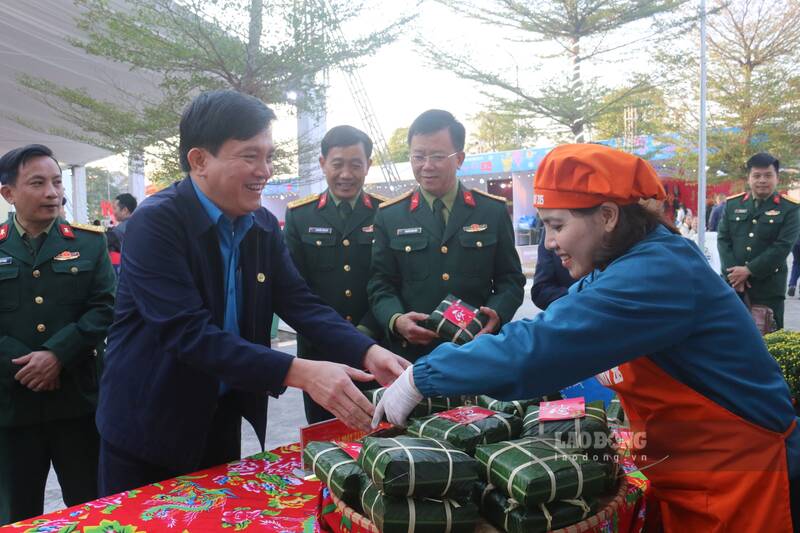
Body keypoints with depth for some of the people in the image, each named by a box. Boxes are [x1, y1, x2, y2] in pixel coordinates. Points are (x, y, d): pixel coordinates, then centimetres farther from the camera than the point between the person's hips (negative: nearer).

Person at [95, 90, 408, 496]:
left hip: (223, 417, 6)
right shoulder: (155, 223, -22)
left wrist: (368, 353, -22)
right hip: (150, 426, -6)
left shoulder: (264, 226, -1)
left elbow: (301, 303, -5)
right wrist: (299, 372, -37)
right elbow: (189, 333, -30)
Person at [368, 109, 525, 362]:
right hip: (411, 354, 0)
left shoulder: (493, 211, 2)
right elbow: (381, 284, 1)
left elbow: (510, 278, 4)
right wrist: (396, 320, -18)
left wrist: (497, 313, -16)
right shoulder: (389, 216, 2)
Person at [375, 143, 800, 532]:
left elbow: (542, 345, -34)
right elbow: (547, 330, 5)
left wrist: (423, 378, -27)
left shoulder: (659, 273, -27)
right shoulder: (628, 267, 2)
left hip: (736, 475, -8)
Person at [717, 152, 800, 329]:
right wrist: (734, 273, -10)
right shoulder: (732, 204, 7)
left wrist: (749, 270, -16)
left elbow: (783, 246, -11)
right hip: (733, 283, 2)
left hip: (769, 286, -2)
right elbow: (723, 239, 2)